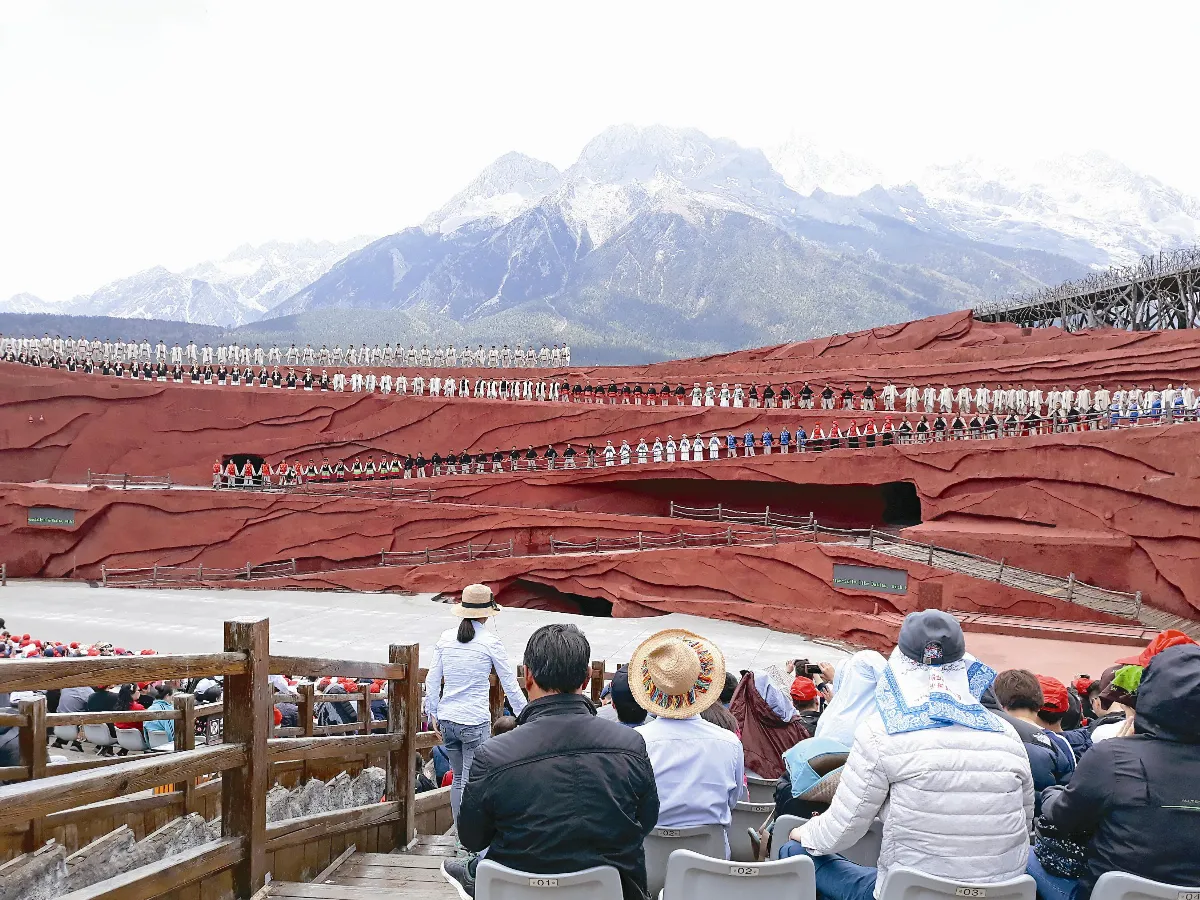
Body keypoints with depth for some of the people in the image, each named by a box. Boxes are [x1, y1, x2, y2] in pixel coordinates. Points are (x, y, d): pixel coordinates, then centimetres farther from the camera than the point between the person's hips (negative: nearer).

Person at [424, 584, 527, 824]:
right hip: (475, 721, -5)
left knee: (458, 778, 18)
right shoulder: (490, 642, -8)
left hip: (447, 720, 5)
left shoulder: (446, 638, 4)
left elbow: (432, 680, 8)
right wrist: (524, 715, 10)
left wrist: (433, 714, 19)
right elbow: (510, 684, -1)